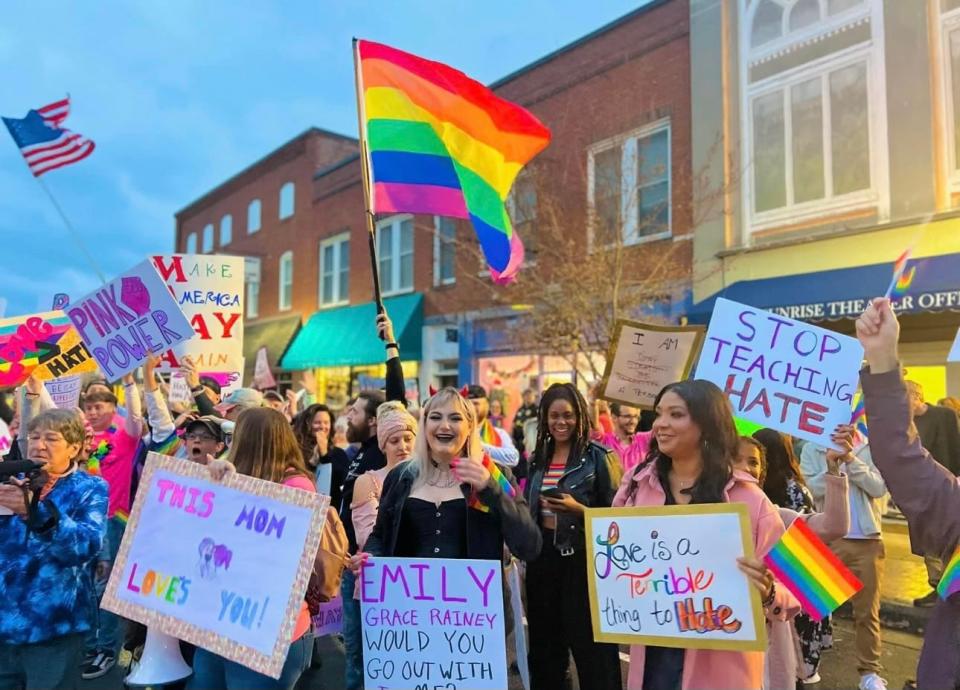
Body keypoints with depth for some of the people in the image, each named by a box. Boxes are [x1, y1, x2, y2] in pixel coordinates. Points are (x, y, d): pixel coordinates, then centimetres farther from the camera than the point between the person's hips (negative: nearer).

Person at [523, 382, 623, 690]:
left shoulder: (597, 457, -9)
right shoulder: (537, 459, 8)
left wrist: (577, 509, -21)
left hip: (582, 558, -5)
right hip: (542, 556, 6)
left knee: (590, 644, 2)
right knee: (543, 643, 17)